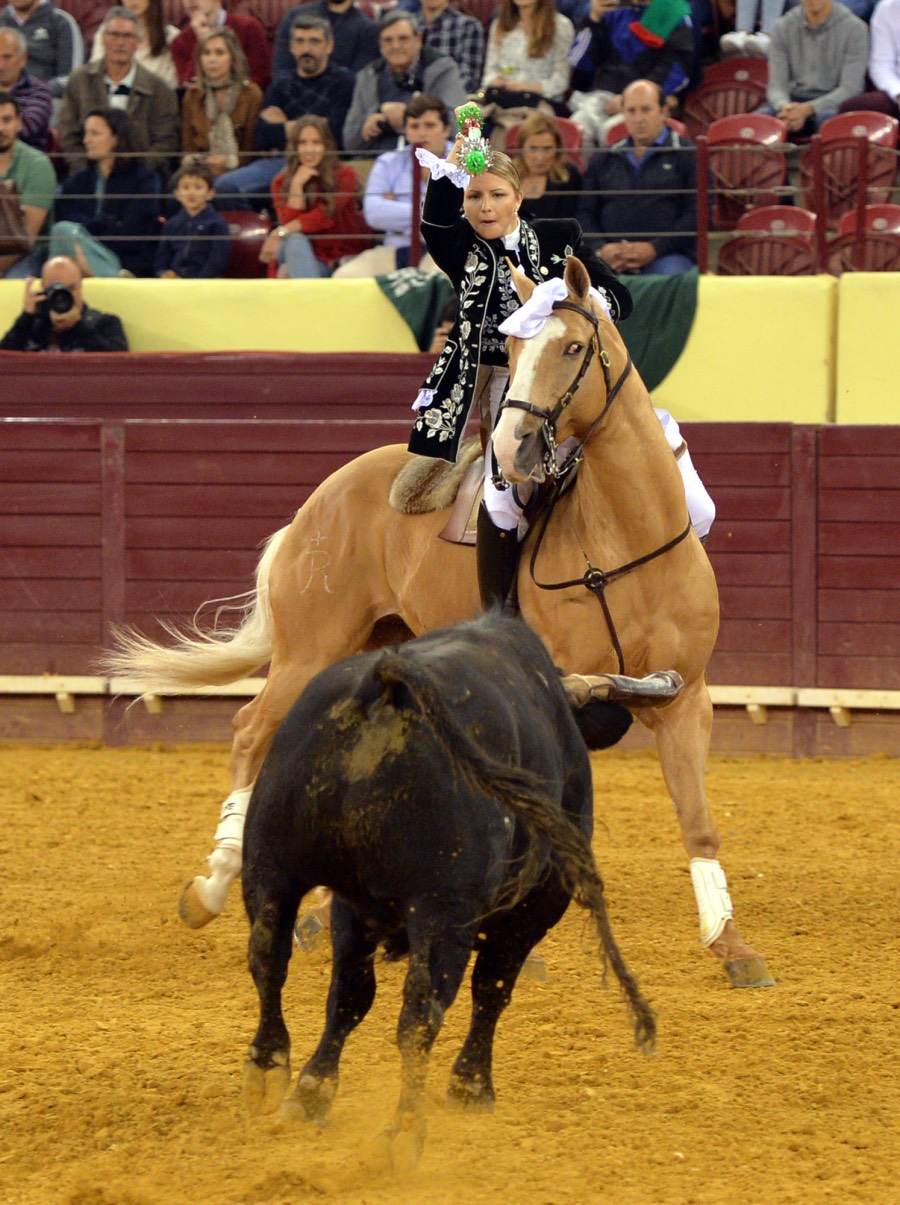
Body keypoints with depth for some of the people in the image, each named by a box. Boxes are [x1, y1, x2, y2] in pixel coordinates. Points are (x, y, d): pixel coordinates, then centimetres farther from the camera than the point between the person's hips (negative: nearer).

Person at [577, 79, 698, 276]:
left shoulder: (687, 155, 11)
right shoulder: (604, 159, 24)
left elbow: (697, 214, 0)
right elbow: (585, 213, 18)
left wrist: (654, 248, -11)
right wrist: (601, 249, -4)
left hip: (668, 254, -2)